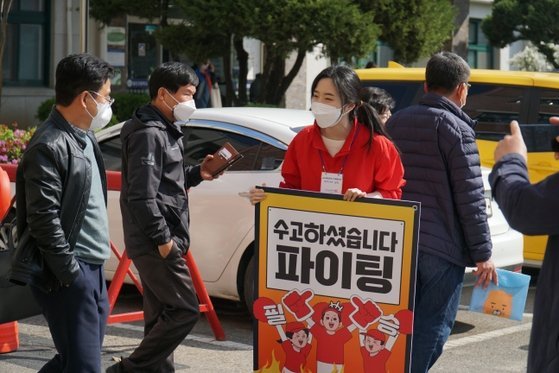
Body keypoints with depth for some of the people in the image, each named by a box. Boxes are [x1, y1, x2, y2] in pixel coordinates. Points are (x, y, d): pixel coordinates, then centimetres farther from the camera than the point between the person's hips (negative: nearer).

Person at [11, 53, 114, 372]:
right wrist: (71, 275, -19)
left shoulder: (85, 139, 15)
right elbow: (43, 220, -21)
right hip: (70, 275, -10)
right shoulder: (49, 147, -17)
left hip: (93, 268, 10)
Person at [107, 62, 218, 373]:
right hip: (155, 242, -10)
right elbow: (142, 195, -21)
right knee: (186, 310, -9)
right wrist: (163, 239, -20)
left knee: (162, 316, 13)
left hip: (159, 242, 10)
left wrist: (197, 174, 9)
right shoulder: (149, 134, -15)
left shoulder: (165, 130, 17)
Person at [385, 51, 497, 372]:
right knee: (431, 329, -2)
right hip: (441, 246, -7)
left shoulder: (397, 121, 12)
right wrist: (483, 252, -7)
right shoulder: (456, 128, -9)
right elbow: (470, 197, -12)